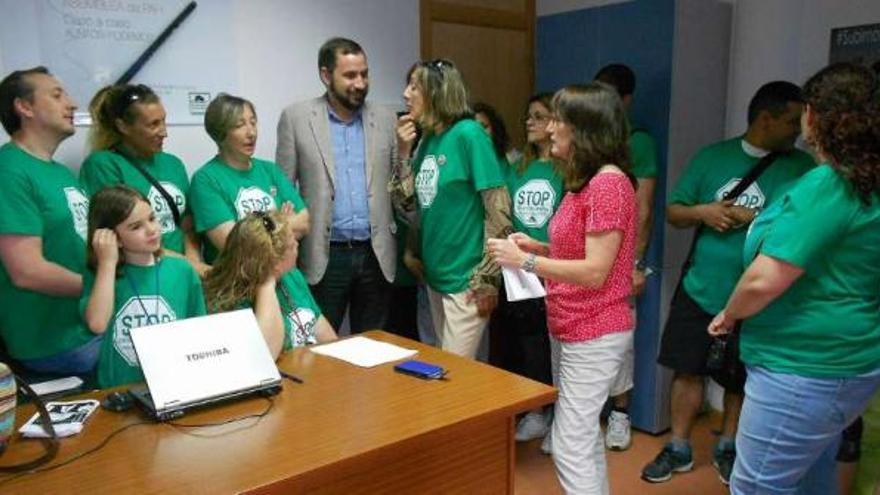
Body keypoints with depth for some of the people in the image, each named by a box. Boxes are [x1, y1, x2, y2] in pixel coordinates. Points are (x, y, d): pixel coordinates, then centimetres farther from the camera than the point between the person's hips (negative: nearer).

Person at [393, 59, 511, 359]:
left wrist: (486, 280, -16)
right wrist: (404, 153, -1)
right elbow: (407, 204, 10)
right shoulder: (427, 139, 8)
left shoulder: (469, 134, -14)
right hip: (435, 275, 8)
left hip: (465, 279, -7)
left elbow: (499, 211, -17)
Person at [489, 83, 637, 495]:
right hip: (571, 329, 10)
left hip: (594, 334, -10)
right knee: (583, 435, 21)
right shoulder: (585, 181, 12)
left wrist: (524, 261, -20)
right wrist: (538, 247, 2)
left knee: (569, 446, -3)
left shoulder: (609, 182, -20)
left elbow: (595, 272, -23)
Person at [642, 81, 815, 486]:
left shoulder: (801, 166, -2)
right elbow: (673, 212, 6)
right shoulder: (712, 156, 3)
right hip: (699, 288, 2)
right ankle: (679, 449, 25)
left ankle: (727, 448, 34)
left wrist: (752, 218, -19)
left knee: (741, 380, 13)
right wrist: (701, 211, -13)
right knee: (687, 370, 8)